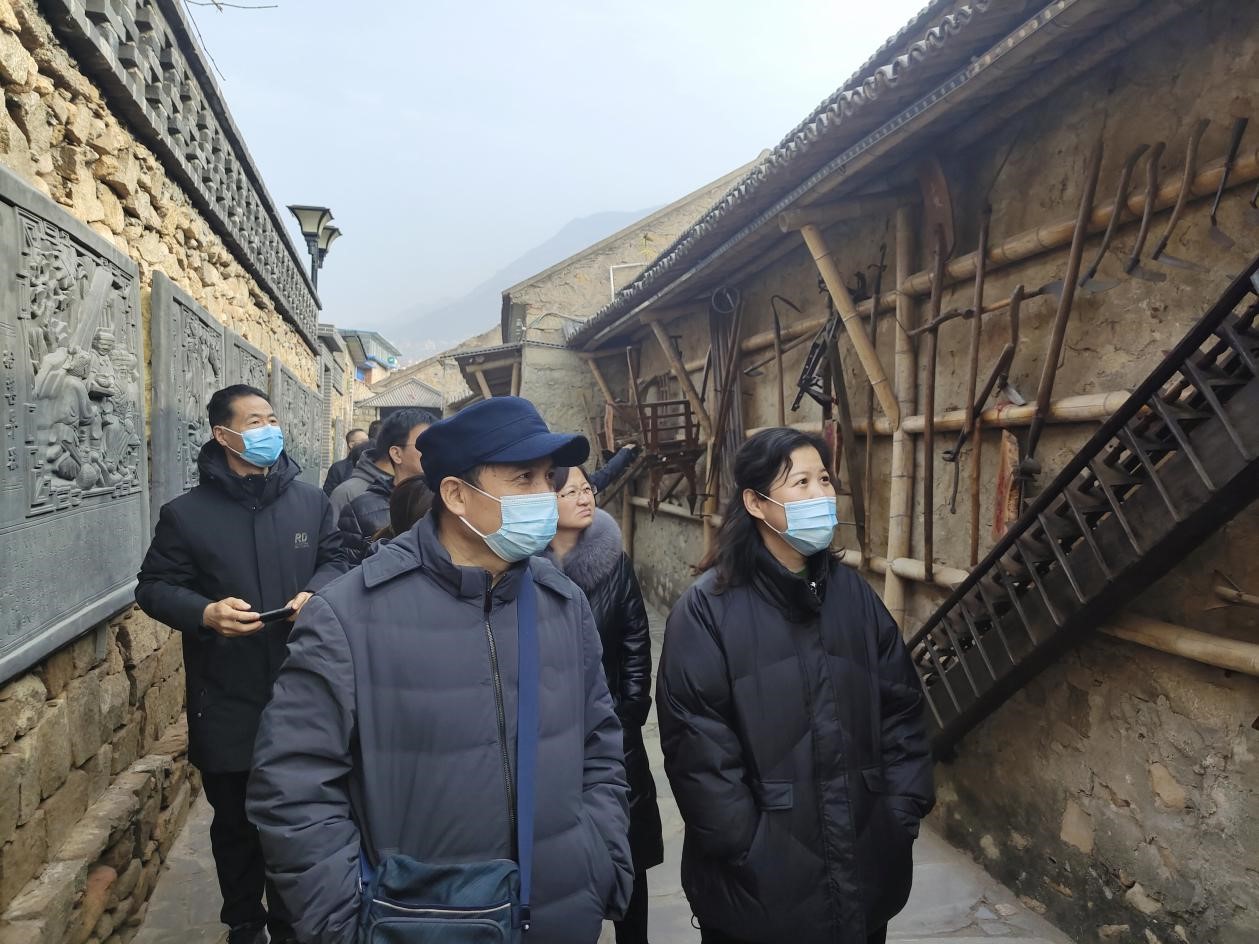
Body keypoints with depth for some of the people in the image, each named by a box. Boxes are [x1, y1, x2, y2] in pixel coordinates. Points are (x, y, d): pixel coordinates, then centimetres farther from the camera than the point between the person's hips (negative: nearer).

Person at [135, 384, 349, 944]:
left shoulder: (310, 502, 2)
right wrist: (205, 613, -20)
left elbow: (335, 561, 11)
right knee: (235, 825, 16)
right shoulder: (185, 513, -5)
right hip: (226, 703, -1)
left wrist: (315, 593, -10)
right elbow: (153, 588, -1)